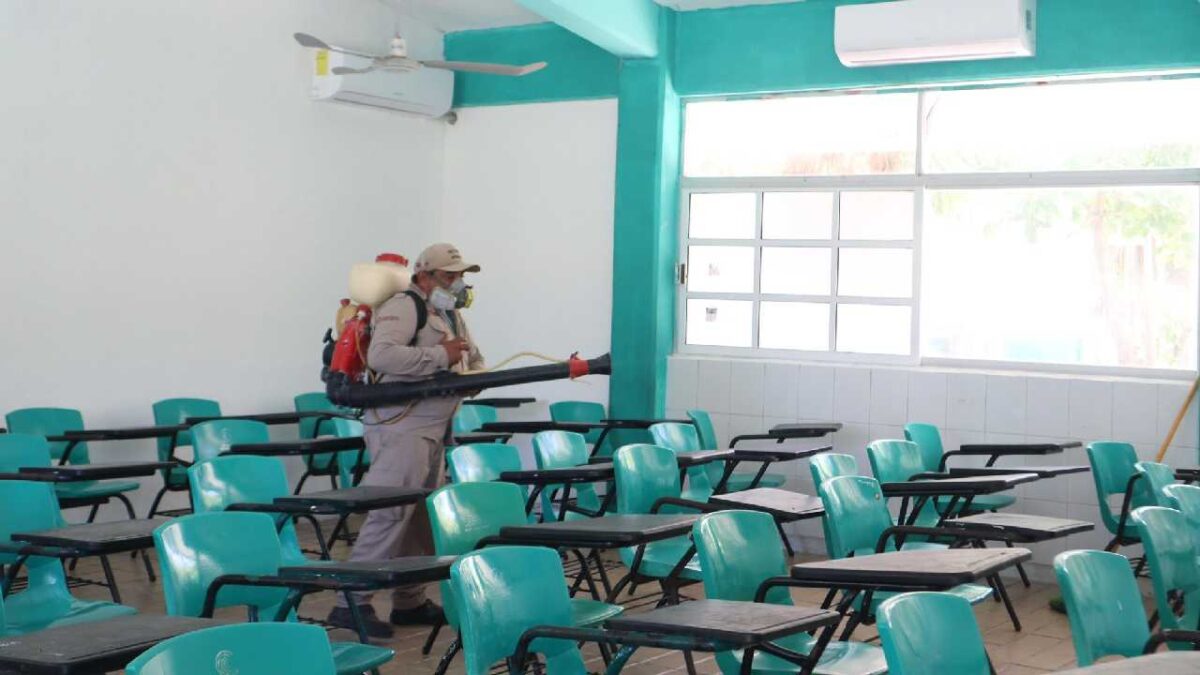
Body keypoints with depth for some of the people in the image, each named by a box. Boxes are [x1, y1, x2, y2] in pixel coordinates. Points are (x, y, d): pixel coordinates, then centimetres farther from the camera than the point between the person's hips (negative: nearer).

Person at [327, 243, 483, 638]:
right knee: (390, 514, -13)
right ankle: (351, 603, -10)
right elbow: (381, 354, -27)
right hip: (402, 425, -10)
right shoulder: (403, 307, -11)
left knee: (423, 516, 12)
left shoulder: (450, 315, 20)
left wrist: (470, 374, 3)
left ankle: (410, 601, 21)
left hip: (433, 430, 10)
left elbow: (475, 361, 28)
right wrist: (440, 356, -22)